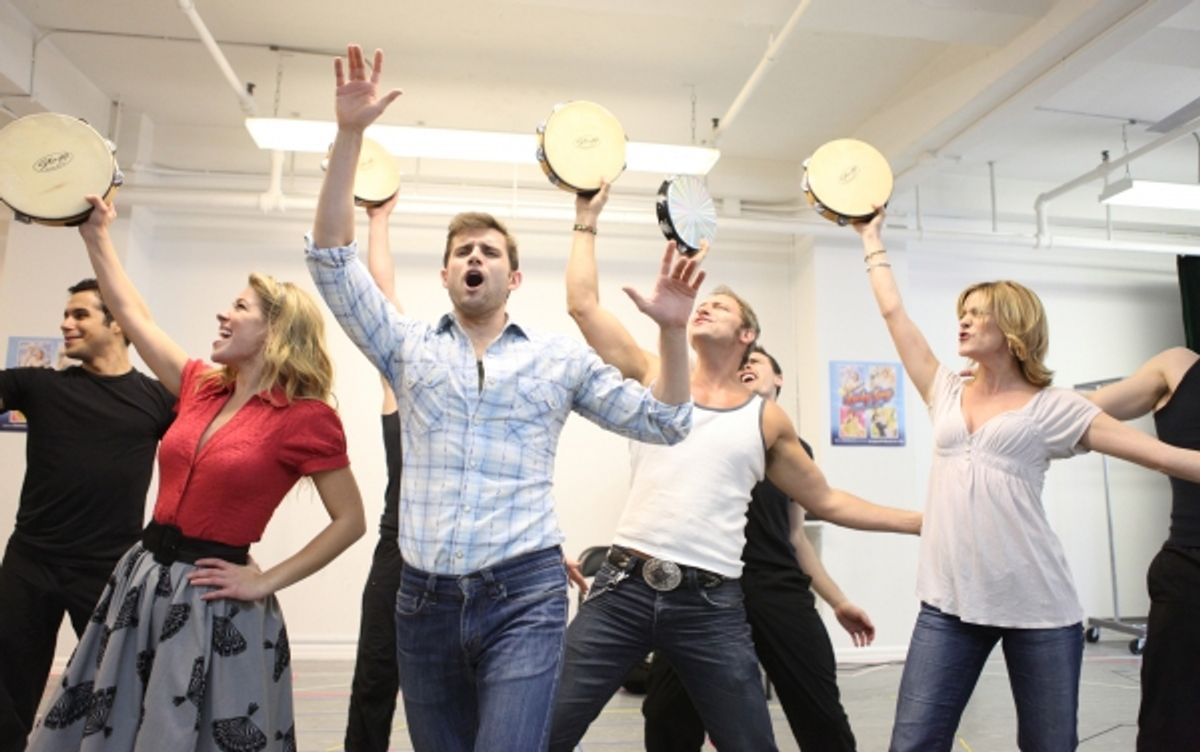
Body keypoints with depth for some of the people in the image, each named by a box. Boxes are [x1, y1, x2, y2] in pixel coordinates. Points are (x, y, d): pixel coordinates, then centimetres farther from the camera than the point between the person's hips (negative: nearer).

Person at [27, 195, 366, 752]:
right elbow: (133, 316, 15)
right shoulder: (201, 388, 4)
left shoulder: (306, 418, -15)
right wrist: (95, 233, 18)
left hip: (212, 600, -7)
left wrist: (266, 582, -14)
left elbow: (350, 521, -13)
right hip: (142, 577, 7)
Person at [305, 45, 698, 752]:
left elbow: (664, 422, 5)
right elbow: (331, 257, 1)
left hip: (524, 595, -2)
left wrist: (672, 331, -10)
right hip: (425, 596, 3)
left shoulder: (562, 359, 6)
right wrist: (350, 135, -7)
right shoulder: (409, 347, 9)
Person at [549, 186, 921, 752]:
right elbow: (583, 304, 6)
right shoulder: (655, 379, 9)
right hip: (625, 586, 0)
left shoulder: (768, 420, 9)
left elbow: (827, 502, 16)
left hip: (711, 602, 0)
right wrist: (588, 220, 13)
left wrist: (925, 520, 13)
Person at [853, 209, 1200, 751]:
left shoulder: (1051, 408, 1)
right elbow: (892, 310, 14)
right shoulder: (946, 394, 10)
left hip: (1038, 606, -2)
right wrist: (872, 237, 20)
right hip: (950, 601, 3)